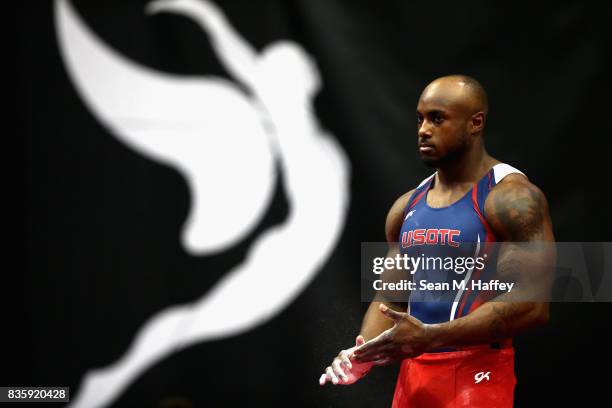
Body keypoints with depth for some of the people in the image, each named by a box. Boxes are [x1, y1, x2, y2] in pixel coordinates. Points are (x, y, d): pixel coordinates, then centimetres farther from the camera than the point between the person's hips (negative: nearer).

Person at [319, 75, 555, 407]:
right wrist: (363, 356, -5)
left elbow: (531, 304, -18)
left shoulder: (511, 199, -10)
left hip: (477, 377, -7)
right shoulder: (408, 206, 11)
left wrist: (430, 337, -23)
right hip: (413, 378, 7)